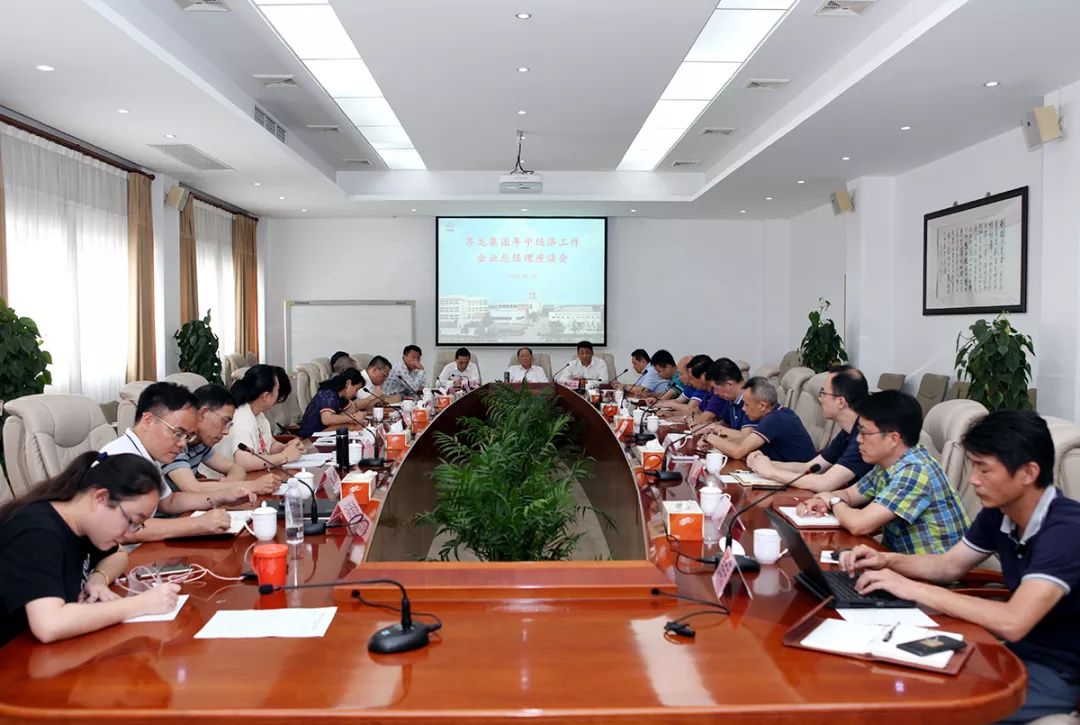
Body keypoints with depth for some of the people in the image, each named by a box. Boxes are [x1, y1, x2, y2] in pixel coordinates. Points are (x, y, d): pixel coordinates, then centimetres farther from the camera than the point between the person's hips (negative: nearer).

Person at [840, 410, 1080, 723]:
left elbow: (1013, 622, -37)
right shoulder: (998, 512, -1)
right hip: (1016, 650, 7)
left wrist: (913, 589, -31)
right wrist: (887, 561, -6)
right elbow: (949, 565, 12)